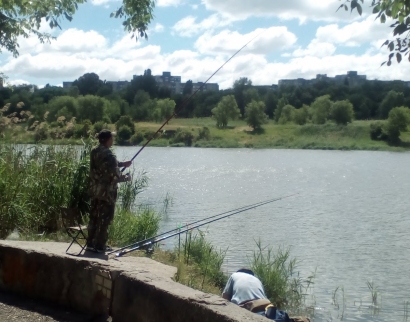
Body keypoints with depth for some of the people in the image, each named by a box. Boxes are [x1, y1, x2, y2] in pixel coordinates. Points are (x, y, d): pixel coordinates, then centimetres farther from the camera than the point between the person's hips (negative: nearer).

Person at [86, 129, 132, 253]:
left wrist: (121, 164, 18)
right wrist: (126, 178, -1)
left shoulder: (94, 152, 6)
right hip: (107, 192, -8)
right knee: (104, 219, 1)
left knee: (94, 217, 16)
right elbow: (115, 176, -20)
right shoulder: (108, 155, -21)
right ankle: (100, 246, 6)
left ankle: (90, 243, 23)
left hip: (94, 190, 8)